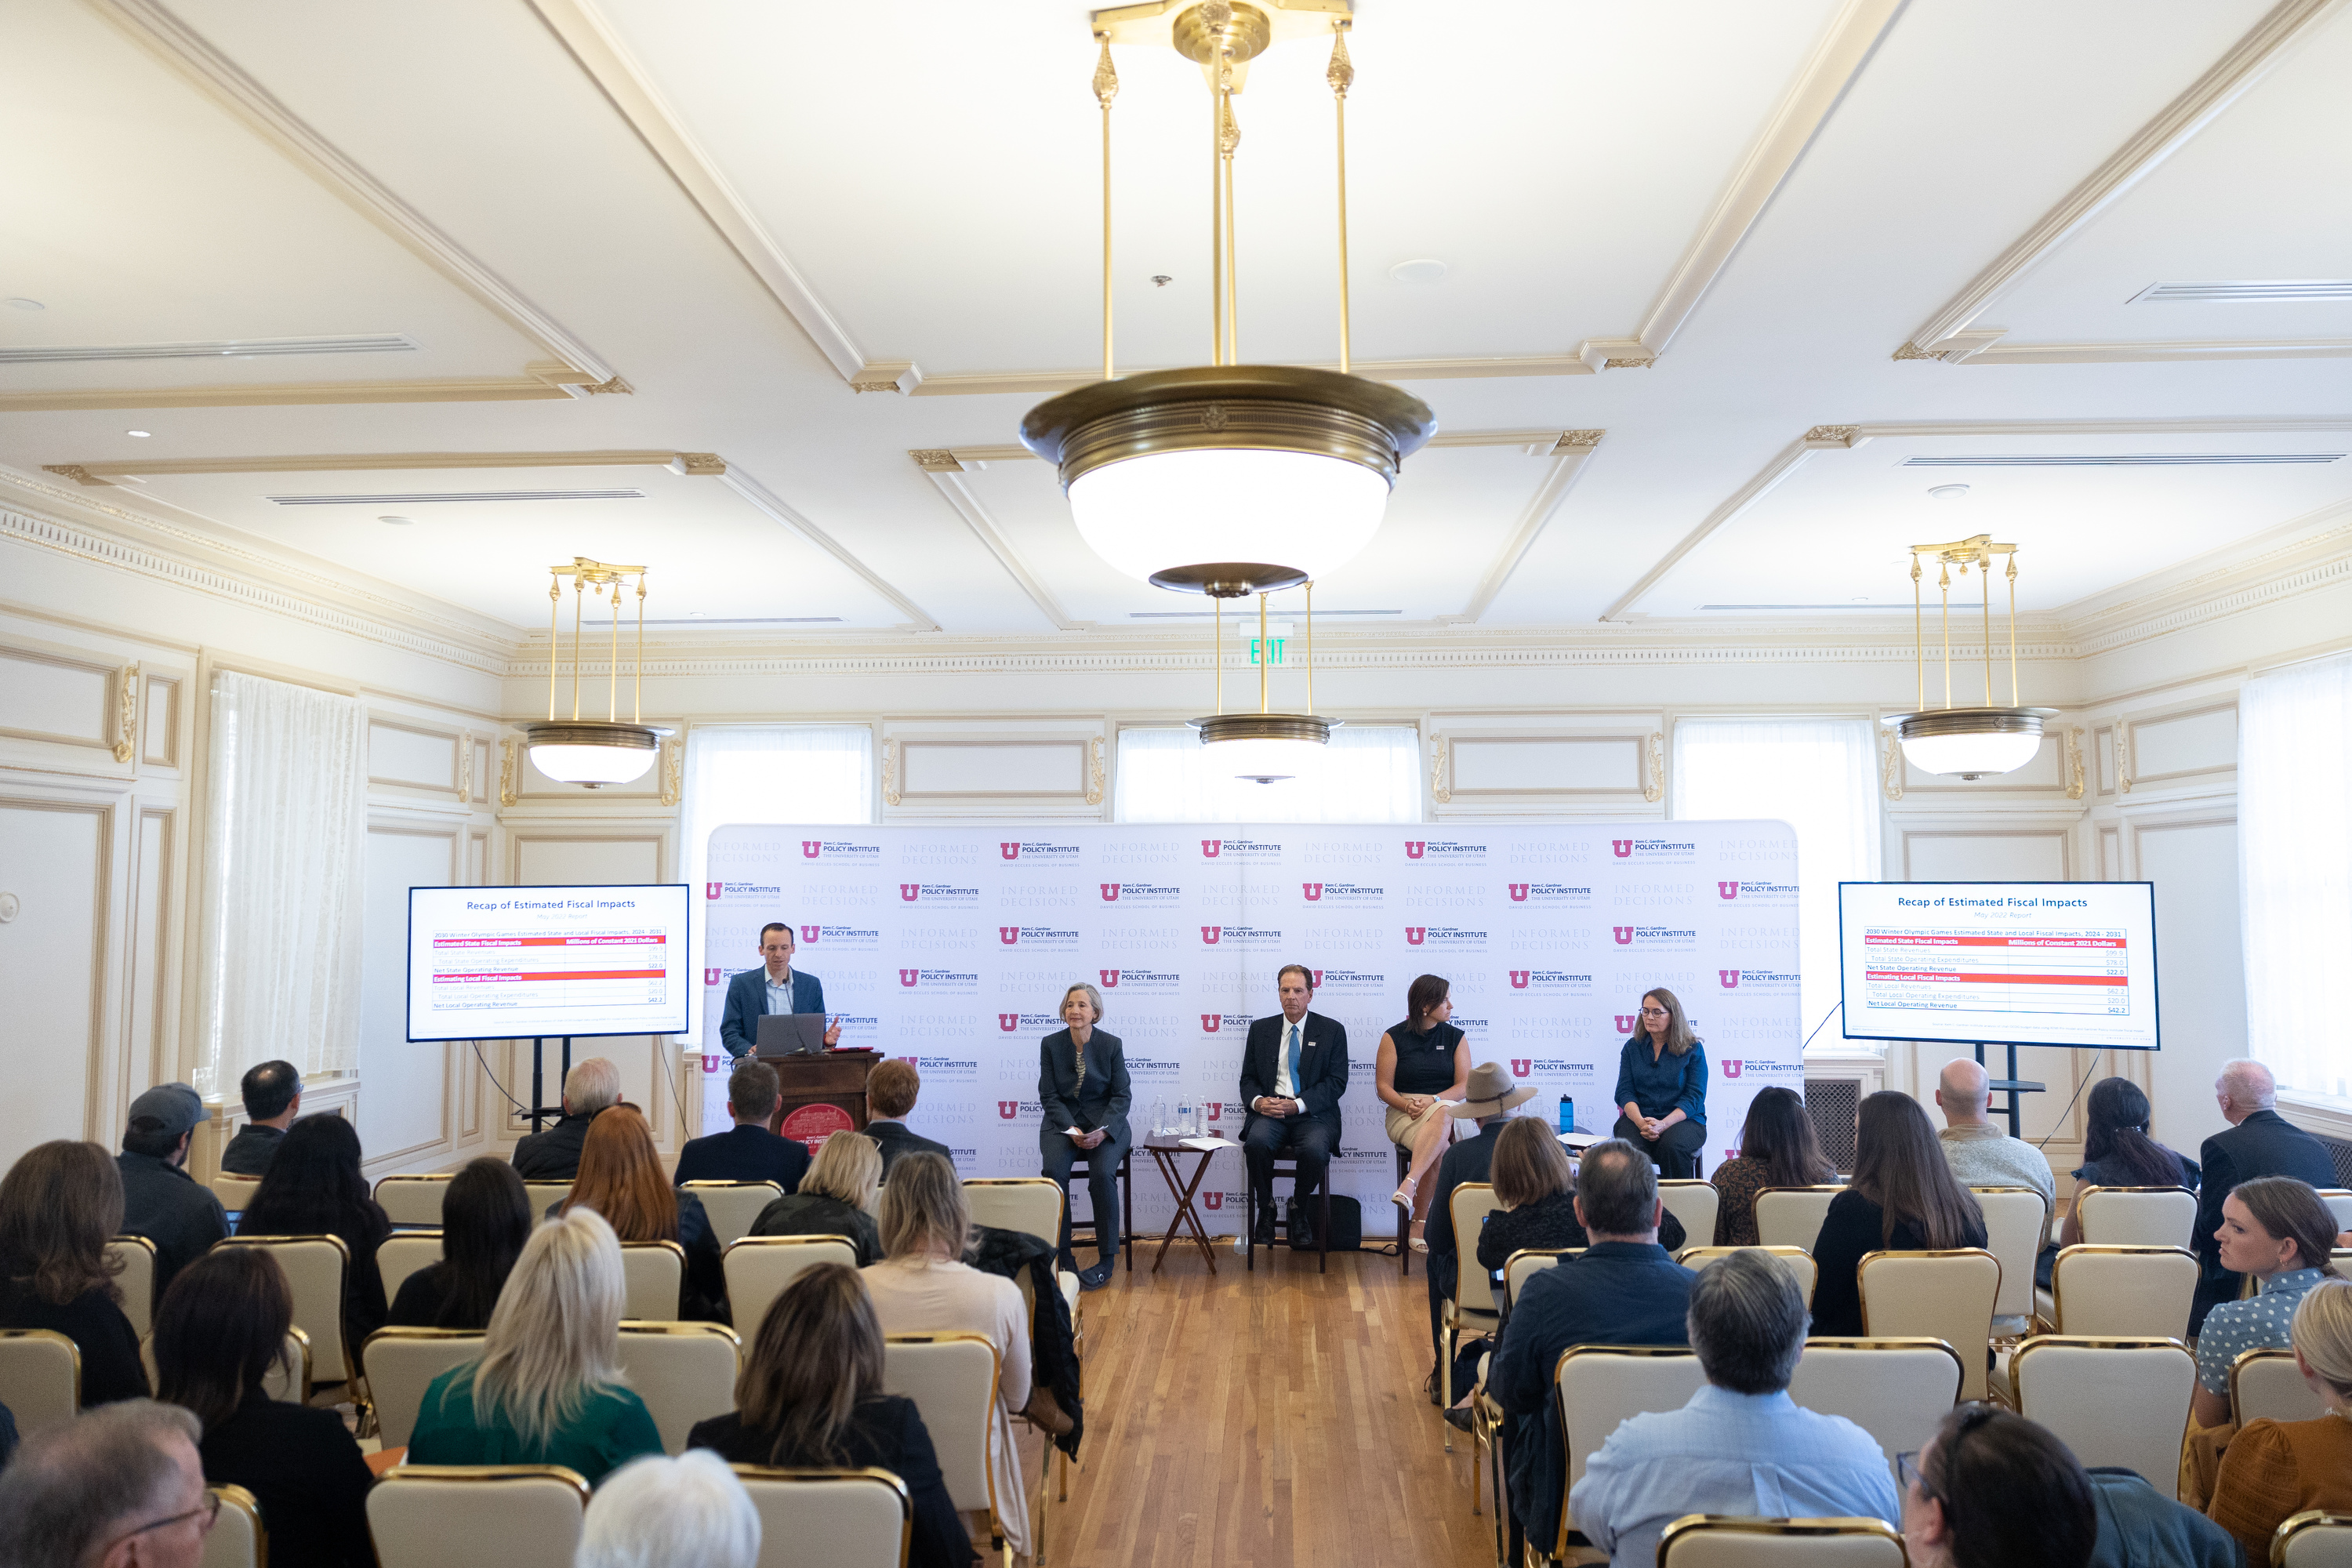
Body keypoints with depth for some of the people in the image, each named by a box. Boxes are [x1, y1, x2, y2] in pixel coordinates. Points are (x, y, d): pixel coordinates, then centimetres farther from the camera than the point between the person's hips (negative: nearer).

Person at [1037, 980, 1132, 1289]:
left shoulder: (1112, 1044, -3)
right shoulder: (1050, 1044, 0)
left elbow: (1122, 1095, -2)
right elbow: (1049, 1095, 0)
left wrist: (1102, 1131, -18)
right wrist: (1072, 1129, -16)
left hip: (1105, 1123, -1)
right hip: (1062, 1122, 1)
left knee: (1102, 1174, -29)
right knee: (1054, 1171, -29)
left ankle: (1106, 1261, -15)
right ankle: (1063, 1256, -16)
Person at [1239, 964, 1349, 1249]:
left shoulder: (1332, 1031, 6)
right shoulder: (1261, 1029, 14)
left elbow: (1336, 1083, -2)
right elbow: (1248, 1079, 14)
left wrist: (1297, 1105, -15)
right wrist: (1258, 1101, -10)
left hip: (1312, 1114, -2)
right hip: (1269, 1112, 2)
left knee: (1315, 1149, -33)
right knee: (1257, 1142, -32)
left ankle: (1298, 1208, -2)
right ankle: (1266, 1209, -6)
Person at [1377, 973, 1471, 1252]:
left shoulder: (1455, 1037, 10)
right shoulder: (1394, 1037, 4)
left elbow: (1464, 1086, 3)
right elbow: (1383, 1086, 2)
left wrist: (1433, 1100, -15)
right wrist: (1406, 1104, -17)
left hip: (1446, 1107, 2)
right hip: (1404, 1114, -2)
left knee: (1443, 1114, -39)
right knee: (1439, 1151, -34)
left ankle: (1410, 1182, -43)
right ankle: (1420, 1223, -27)